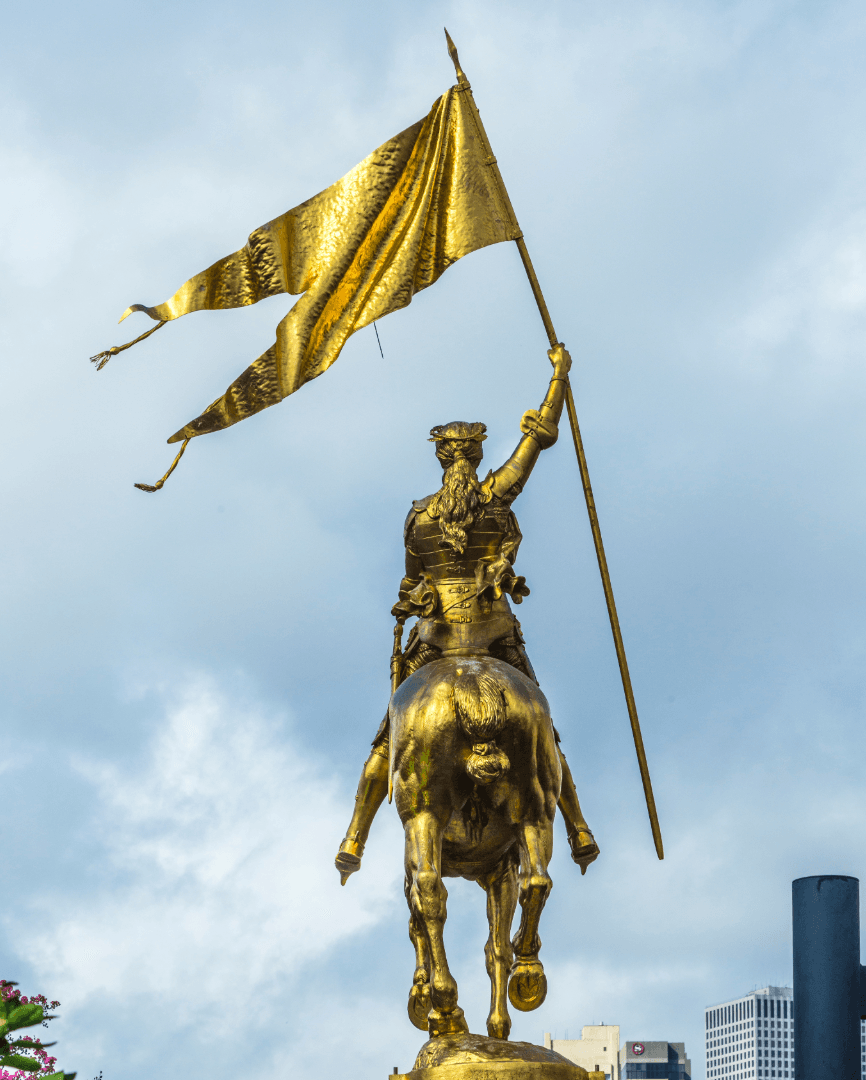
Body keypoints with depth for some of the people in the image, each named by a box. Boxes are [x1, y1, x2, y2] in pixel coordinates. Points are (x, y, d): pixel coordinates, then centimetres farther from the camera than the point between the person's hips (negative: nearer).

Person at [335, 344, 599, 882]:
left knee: (390, 737, 7)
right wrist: (560, 372, 16)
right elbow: (542, 433, 6)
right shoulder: (498, 493, -1)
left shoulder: (417, 518, 5)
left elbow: (411, 587, 12)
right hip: (496, 633, 0)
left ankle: (354, 841, 0)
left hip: (436, 636, 1)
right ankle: (580, 832, 10)